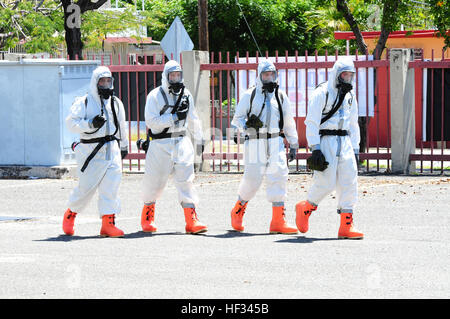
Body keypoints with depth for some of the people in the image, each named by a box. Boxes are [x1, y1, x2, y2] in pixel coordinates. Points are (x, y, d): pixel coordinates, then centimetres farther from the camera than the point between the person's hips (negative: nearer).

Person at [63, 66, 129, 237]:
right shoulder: (83, 102, -2)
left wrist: (124, 146, 33)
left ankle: (108, 223, -8)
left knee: (111, 185, -8)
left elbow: (121, 127, 26)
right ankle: (70, 214, 24)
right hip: (90, 150, -4)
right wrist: (91, 124, -21)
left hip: (112, 149, 4)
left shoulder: (116, 103, 15)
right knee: (86, 186, -1)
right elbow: (71, 122, -10)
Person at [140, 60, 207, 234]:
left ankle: (192, 220, -12)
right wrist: (174, 117, -18)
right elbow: (151, 121, -14)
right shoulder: (155, 95, -5)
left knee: (186, 180, -7)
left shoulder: (186, 94, 11)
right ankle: (147, 219, 24)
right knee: (155, 182, 4)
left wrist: (199, 140, 25)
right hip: (160, 146, -3)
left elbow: (193, 119, 22)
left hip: (182, 143, 3)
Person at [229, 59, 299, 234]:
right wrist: (247, 125, -16)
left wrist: (293, 144, 20)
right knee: (252, 179, -4)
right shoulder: (250, 95, 3)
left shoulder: (281, 96, 13)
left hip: (275, 144, 3)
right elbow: (237, 119, 5)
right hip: (255, 144, -3)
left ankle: (278, 222, -9)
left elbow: (288, 122, 20)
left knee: (278, 177, -9)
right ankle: (237, 211, 23)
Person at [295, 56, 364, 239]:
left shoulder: (350, 95, 16)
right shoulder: (322, 93, -6)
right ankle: (305, 207, 19)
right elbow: (312, 123, -10)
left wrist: (355, 150, 18)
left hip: (345, 142, 6)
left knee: (349, 181, -4)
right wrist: (315, 149, -16)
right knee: (326, 183, -9)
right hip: (326, 141, -6)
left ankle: (346, 227, -3)